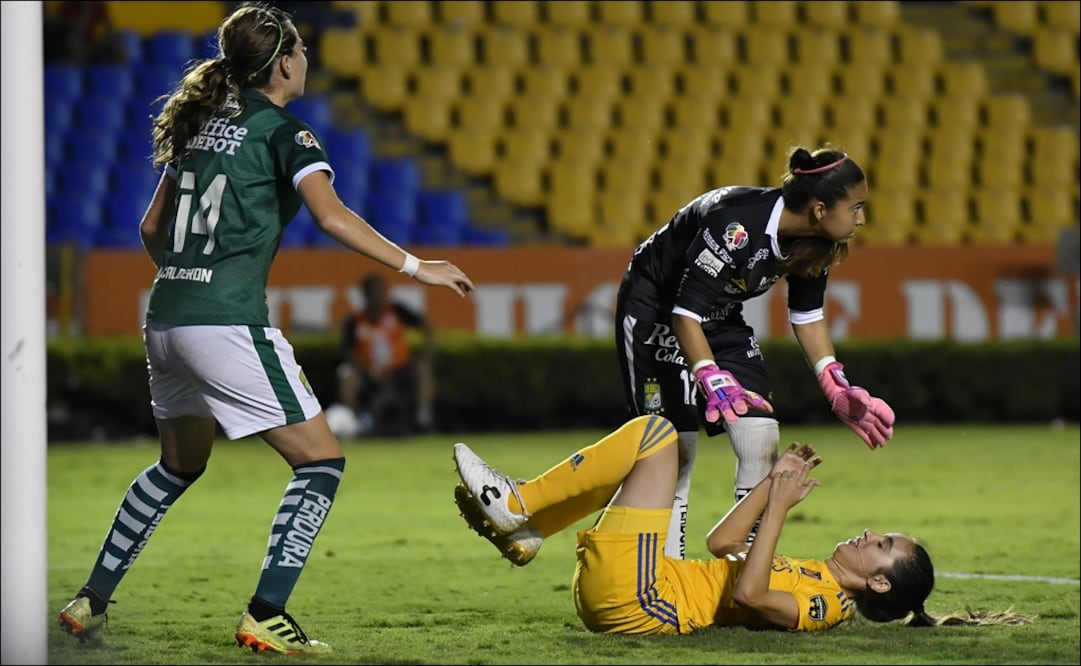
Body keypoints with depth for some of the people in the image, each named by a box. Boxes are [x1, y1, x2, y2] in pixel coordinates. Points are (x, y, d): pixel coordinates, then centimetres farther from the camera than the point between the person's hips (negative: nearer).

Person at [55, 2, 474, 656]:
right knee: (322, 459, -1)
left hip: (166, 319, 8)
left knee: (180, 464, 27)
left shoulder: (200, 125, 17)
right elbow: (331, 214, -20)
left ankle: (91, 601, 27)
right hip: (229, 324, -8)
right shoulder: (284, 132, -4)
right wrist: (414, 266, -15)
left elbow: (152, 229, 24)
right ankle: (265, 616, -10)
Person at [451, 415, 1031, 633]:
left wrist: (779, 506, -20)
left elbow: (747, 593, -26)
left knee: (656, 430, -9)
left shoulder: (825, 604, -9)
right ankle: (523, 528, 10)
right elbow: (721, 543, 25)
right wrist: (774, 481, 16)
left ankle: (515, 503, -6)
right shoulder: (808, 573, 19)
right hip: (613, 593, 9)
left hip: (633, 601, -9)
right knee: (638, 451, 25)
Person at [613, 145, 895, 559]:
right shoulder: (737, 226, -35)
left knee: (763, 440, -6)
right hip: (656, 312, -7)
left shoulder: (813, 241, -11)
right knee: (675, 452, -11)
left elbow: (807, 316, 4)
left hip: (722, 320, 7)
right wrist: (713, 379, -47)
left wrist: (838, 391, -4)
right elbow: (686, 312, -35)